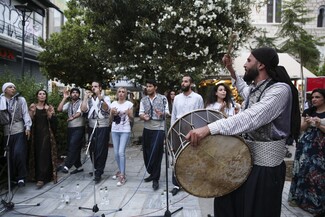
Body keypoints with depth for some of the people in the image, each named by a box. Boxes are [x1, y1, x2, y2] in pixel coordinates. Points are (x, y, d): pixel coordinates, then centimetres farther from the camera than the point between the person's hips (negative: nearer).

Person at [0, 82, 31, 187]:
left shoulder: (21, 99, 7)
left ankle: (21, 177, -2)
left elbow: (25, 114, 2)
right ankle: (13, 178, 16)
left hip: (19, 130, -2)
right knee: (10, 155, 3)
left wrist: (28, 127, -9)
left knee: (19, 153, -13)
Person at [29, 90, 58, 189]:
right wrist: (31, 112, -15)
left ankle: (41, 178, -9)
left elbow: (54, 121, -4)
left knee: (44, 155, -8)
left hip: (46, 134, -2)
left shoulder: (50, 107, 5)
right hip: (36, 134, 2)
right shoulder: (32, 107, 8)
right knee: (37, 155, 5)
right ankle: (37, 175, 19)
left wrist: (50, 113, -19)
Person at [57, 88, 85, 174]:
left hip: (79, 128, -6)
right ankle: (79, 166, 19)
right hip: (70, 128, 6)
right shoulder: (68, 104, 14)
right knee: (74, 147, 8)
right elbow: (59, 109, 0)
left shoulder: (81, 103, -3)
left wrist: (73, 117, -40)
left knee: (73, 145, -18)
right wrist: (64, 98, 0)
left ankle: (66, 166, -17)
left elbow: (79, 112, -20)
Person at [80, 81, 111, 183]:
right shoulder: (89, 99, 12)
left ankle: (98, 173, 2)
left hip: (103, 128, -4)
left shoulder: (105, 98, 2)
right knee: (92, 149, 9)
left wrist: (99, 95, -23)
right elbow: (83, 109, -5)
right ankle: (96, 169, 27)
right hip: (91, 127, 4)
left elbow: (106, 108, -19)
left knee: (101, 150, -5)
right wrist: (86, 97, -1)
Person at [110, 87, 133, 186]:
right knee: (116, 153, 8)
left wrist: (129, 114, -22)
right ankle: (120, 171, 28)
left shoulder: (129, 104, -2)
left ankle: (122, 175, -4)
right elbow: (111, 119, 9)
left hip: (125, 131, -4)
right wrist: (112, 113, -12)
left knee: (121, 152, -12)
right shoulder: (113, 103, 7)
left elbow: (132, 119, -2)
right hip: (115, 130, 4)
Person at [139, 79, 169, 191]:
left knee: (156, 154, -7)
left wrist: (162, 114, -24)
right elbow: (140, 113, 5)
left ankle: (155, 179, 5)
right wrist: (143, 116, -18)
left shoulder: (163, 98, -2)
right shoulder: (143, 100, 9)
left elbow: (167, 112, -2)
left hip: (159, 129, -5)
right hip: (147, 129, 5)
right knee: (146, 153, 11)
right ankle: (152, 174, 29)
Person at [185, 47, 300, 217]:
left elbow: (251, 117, -36)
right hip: (246, 158, 9)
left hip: (264, 165, -9)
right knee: (226, 202, 17)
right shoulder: (255, 88, 9)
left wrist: (208, 128, -45)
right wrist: (231, 71, 25)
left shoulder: (280, 89, -20)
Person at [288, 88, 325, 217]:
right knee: (302, 171, 8)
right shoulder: (308, 112, 9)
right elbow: (301, 128, 6)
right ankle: (298, 197, 23)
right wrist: (307, 123, -12)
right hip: (305, 147, 3)